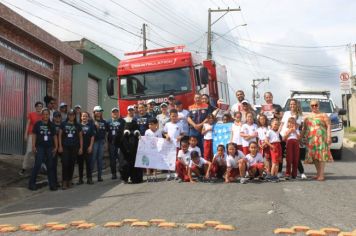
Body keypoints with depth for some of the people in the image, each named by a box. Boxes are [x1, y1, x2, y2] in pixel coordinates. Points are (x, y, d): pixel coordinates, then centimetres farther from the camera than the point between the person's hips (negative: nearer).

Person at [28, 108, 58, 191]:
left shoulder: (51, 125, 7)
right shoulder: (37, 124, 0)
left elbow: (54, 136, 9)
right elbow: (34, 135, -1)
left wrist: (56, 146, 3)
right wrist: (33, 146, -7)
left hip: (49, 147, 3)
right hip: (40, 147, -3)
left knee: (50, 166, 7)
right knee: (37, 165, -5)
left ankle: (52, 184, 12)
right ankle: (32, 183, 5)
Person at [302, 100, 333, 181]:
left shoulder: (323, 115, 6)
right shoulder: (307, 117, 19)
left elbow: (328, 127, -2)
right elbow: (304, 128, 20)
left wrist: (329, 137, -12)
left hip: (321, 138, -4)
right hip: (310, 139, 4)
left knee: (321, 156, -10)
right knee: (314, 156, 2)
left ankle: (321, 174, -10)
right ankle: (318, 173, 11)